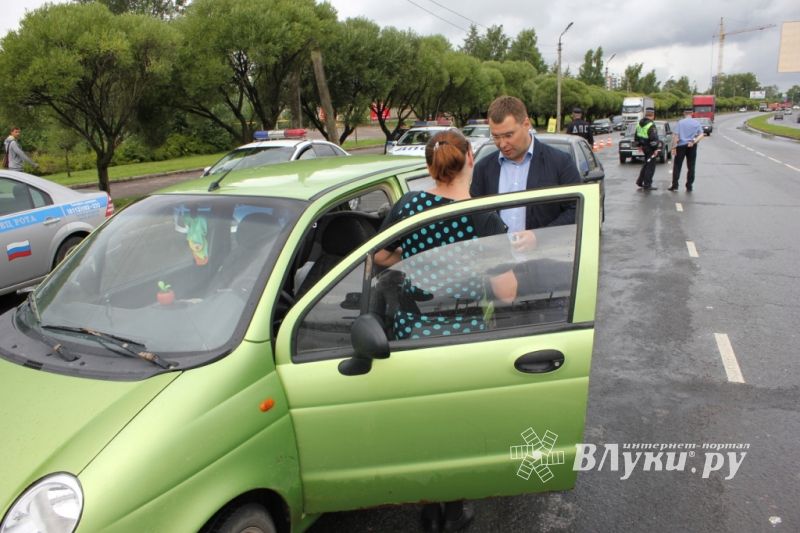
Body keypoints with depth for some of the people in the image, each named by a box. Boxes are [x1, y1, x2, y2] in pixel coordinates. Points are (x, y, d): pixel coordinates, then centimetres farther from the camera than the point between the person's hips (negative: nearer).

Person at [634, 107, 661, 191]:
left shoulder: (639, 124, 7)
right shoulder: (651, 125, -20)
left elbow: (636, 136, 17)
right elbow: (654, 138, -24)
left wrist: (639, 145, 27)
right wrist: (656, 148, -18)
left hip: (644, 147, 8)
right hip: (650, 148, -8)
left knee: (646, 164, 22)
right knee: (650, 166, 0)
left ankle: (639, 181, 24)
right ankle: (647, 185, 2)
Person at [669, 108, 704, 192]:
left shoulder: (680, 122, -4)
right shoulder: (696, 123, 4)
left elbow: (675, 135, -10)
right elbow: (701, 134, -4)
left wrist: (674, 147, -8)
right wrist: (694, 142, -12)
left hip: (681, 145, -2)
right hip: (692, 147, 2)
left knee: (677, 166, 4)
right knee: (691, 167, 7)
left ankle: (674, 186, 1)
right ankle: (689, 186, 9)